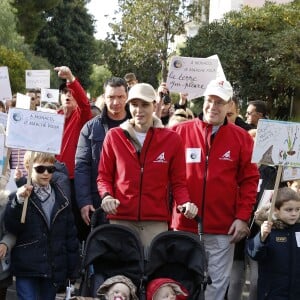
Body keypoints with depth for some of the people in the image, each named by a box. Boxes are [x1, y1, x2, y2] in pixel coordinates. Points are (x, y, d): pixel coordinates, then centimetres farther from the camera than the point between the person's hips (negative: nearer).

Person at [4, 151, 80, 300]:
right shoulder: (18, 196, -2)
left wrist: (73, 268, 7)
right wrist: (19, 201, -26)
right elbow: (11, 227, -13)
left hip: (54, 269, 3)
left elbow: (71, 234, 10)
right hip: (27, 270, -3)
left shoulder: (61, 198, 8)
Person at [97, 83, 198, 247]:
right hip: (120, 218, 1)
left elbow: (178, 181, 8)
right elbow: (104, 176, 11)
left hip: (156, 221, 0)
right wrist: (107, 196, -8)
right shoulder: (114, 136, 6)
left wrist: (184, 202, -10)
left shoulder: (172, 139, 5)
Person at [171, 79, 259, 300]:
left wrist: (243, 217, -3)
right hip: (184, 225, 0)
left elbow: (249, 180, 4)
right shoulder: (181, 132, 1)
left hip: (222, 229, 0)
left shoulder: (241, 138, 3)